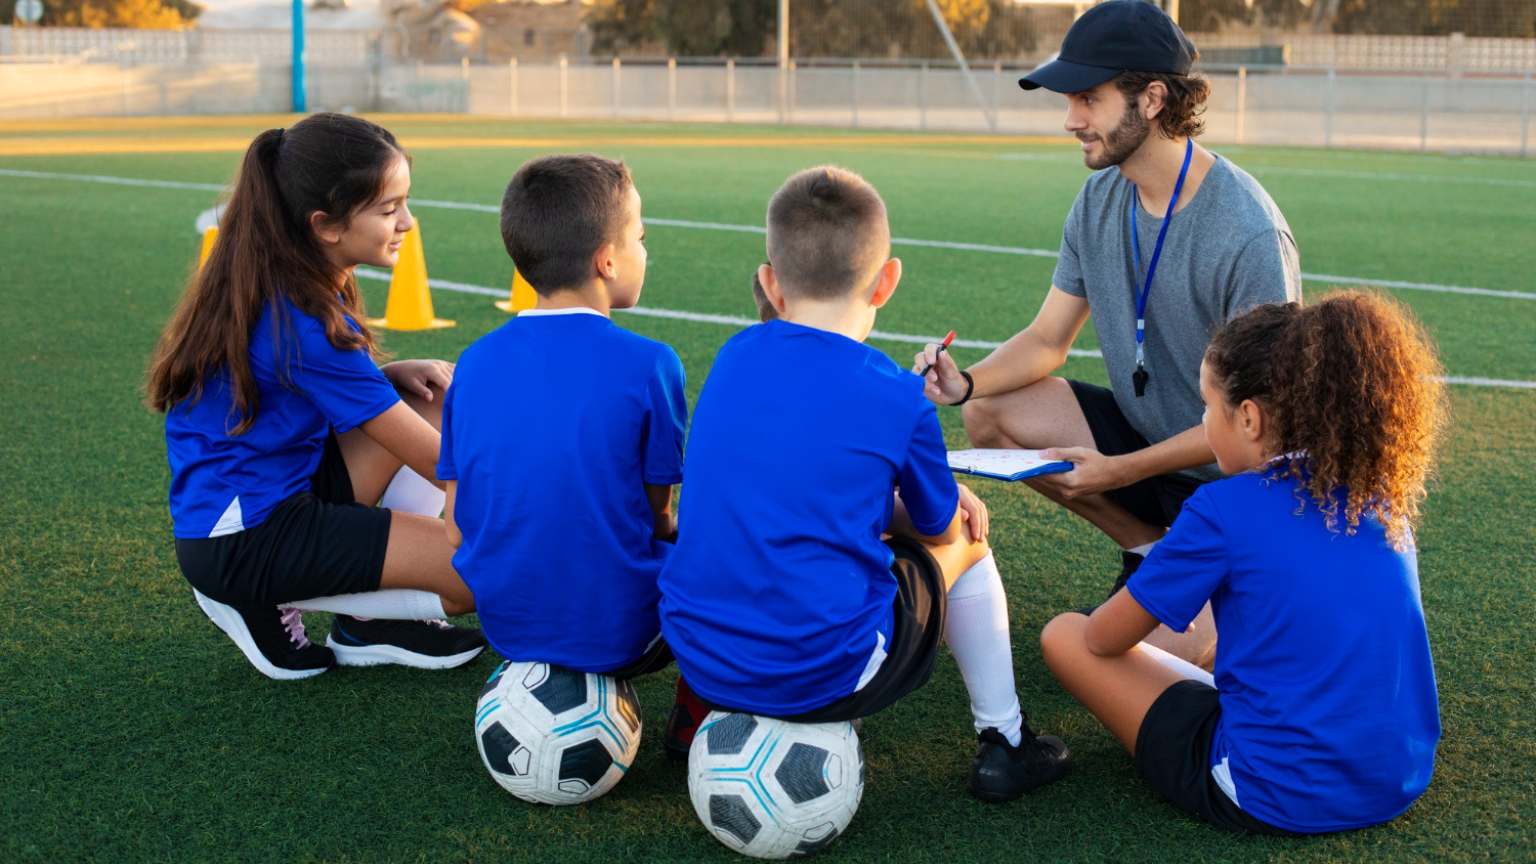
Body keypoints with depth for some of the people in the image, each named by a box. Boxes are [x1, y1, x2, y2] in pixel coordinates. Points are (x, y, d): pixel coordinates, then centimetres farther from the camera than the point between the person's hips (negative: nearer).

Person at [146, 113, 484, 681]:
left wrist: (391, 376, -1)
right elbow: (436, 459, -19)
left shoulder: (275, 284, 3)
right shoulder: (301, 321, -24)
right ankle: (270, 604, -3)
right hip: (242, 540, -10)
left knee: (451, 394, 4)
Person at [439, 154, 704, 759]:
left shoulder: (476, 363, -1)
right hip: (619, 632, -6)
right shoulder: (648, 364, -14)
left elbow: (457, 531, 3)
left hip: (506, 624, 6)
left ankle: (539, 675, 19)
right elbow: (657, 514, -5)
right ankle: (693, 719, 10)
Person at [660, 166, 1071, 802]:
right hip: (825, 675, -4)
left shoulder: (735, 356, 4)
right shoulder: (898, 399, -9)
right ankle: (1002, 741, 30)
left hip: (698, 660, 4)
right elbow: (940, 528, 6)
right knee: (966, 548, 19)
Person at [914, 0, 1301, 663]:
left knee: (1187, 653, -26)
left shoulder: (1250, 235, -26)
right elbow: (1047, 340, 4)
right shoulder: (1100, 200, -3)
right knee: (991, 414, -10)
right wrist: (966, 381, -16)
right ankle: (1151, 548, 7)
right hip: (1141, 431, 7)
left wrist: (1118, 470, -26)